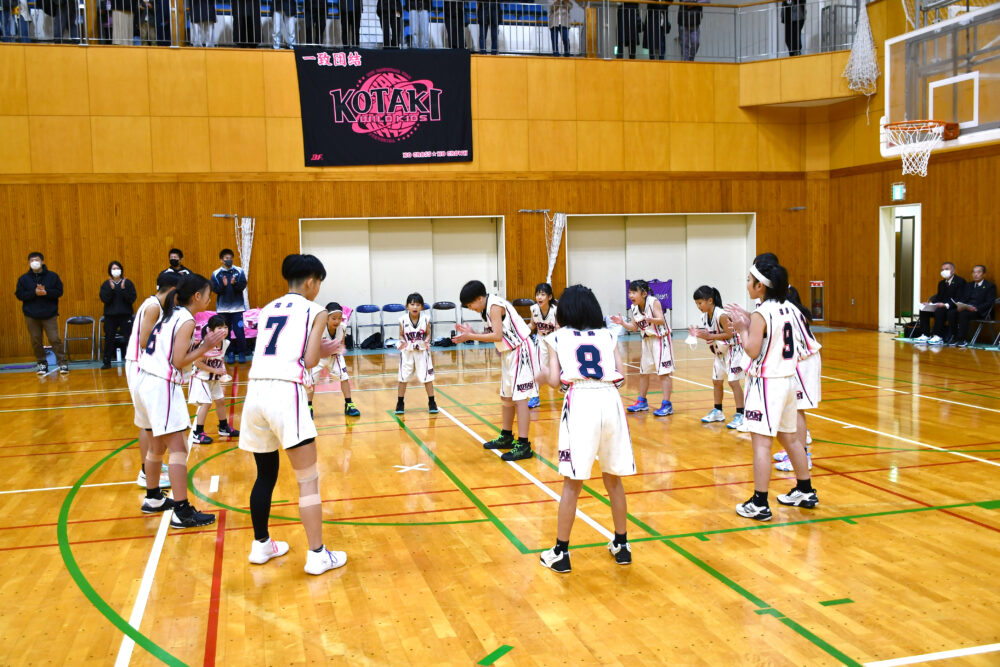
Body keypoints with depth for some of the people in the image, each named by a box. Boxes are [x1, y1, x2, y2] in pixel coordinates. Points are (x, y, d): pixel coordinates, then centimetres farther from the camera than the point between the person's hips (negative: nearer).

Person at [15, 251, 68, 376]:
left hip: (49, 315, -2)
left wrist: (45, 292, -20)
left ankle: (62, 363, -3)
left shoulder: (53, 276, 1)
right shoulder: (23, 279, 5)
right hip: (31, 316, 2)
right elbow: (19, 295, -2)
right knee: (36, 341, 4)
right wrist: (34, 293, -17)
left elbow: (59, 291, -2)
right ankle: (42, 364, 16)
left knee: (54, 339, -8)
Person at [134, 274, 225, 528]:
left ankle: (153, 499, 35)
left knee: (158, 445, 21)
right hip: (162, 386, -10)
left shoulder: (169, 314, 15)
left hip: (145, 381, 10)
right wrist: (205, 347, -8)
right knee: (178, 448, -10)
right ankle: (182, 512, -11)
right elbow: (178, 361, -16)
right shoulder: (187, 321, -11)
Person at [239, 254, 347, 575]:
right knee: (308, 479, 1)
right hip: (286, 392, -6)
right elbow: (309, 361, -1)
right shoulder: (315, 311, 5)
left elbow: (275, 352, 18)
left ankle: (261, 545, 31)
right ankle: (317, 555, 2)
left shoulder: (268, 309, 21)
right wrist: (323, 350, 20)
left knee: (265, 474, 20)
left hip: (255, 390, 6)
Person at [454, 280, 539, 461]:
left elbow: (497, 336, -26)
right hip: (509, 353, 10)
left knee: (519, 398, -12)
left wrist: (471, 336, -22)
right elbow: (491, 335, 10)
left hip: (520, 351, -10)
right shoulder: (487, 308, 9)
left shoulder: (495, 306, -19)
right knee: (506, 397, 18)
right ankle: (506, 437, 32)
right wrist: (471, 333, -1)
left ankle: (524, 445, -11)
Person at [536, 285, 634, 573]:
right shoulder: (608, 336, 16)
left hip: (580, 402, -3)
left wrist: (541, 375, 24)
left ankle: (560, 553, 10)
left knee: (572, 482, 4)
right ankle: (622, 545, 27)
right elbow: (621, 376, 9)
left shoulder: (559, 337, 10)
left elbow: (555, 380, 3)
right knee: (613, 480, 16)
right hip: (610, 401, 3)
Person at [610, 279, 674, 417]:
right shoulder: (634, 308, 2)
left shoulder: (653, 302, -17)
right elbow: (634, 327, 10)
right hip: (647, 340, 8)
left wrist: (650, 319, -44)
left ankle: (667, 405, -7)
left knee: (663, 372, -9)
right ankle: (642, 402, 27)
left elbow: (661, 320, -25)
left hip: (660, 339, -8)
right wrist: (622, 323, -6)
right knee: (643, 372, 14)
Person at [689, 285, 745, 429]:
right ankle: (718, 412, 26)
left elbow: (729, 334, -24)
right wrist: (698, 334, -9)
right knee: (716, 381, 13)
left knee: (733, 381, -10)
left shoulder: (721, 315, -24)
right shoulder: (704, 316, 1)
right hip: (719, 351, 9)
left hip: (732, 350, -9)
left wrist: (710, 336, -28)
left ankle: (740, 414, -6)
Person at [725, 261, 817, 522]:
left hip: (767, 383, -9)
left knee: (761, 442, -7)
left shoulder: (761, 314, -16)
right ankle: (805, 492, 31)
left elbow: (752, 351, -17)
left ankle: (759, 504, -6)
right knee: (789, 437, 20)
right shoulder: (788, 309, 9)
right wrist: (749, 323, 12)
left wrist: (742, 328, -4)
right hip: (788, 379, 9)